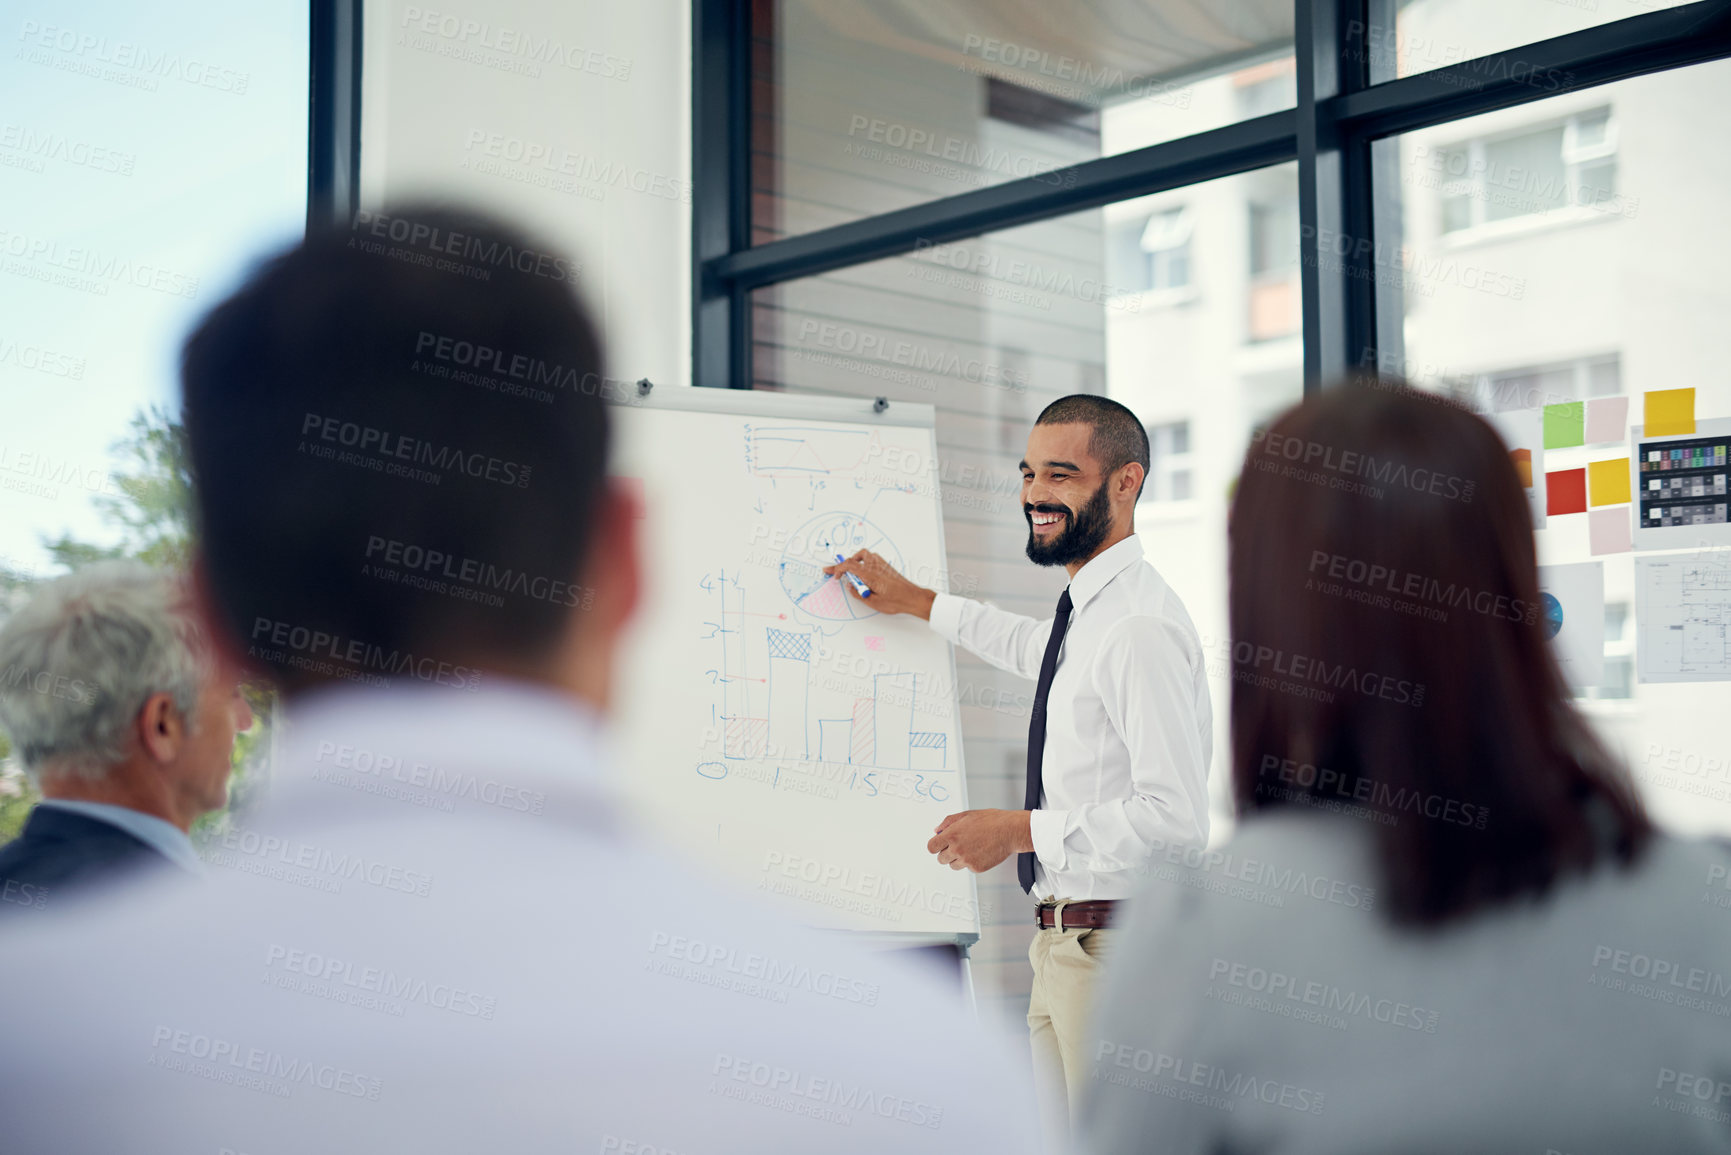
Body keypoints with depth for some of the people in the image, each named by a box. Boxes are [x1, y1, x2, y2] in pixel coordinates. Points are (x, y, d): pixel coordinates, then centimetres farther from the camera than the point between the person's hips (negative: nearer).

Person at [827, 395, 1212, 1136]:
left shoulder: (1139, 628, -19)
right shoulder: (1088, 612, 12)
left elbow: (1176, 816, -25)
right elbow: (1033, 649, 38)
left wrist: (1020, 830, -18)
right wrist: (915, 601, 37)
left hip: (1118, 945, -10)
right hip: (1063, 941, 10)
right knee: (1057, 1136, 17)